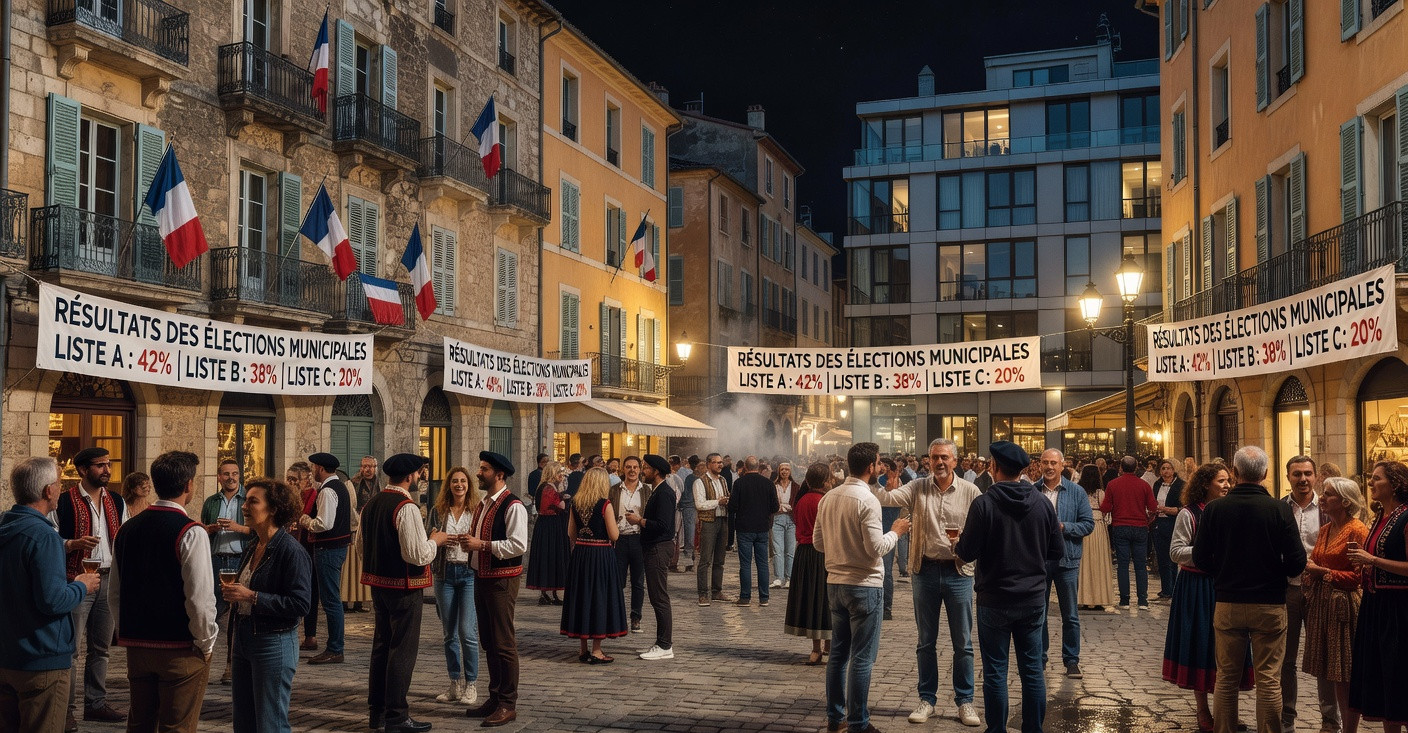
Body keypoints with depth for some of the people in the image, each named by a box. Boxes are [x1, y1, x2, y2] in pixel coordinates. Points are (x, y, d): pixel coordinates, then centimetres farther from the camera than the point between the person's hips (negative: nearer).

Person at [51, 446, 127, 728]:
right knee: (70, 647, -3)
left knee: (100, 647, 13)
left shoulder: (117, 502, 11)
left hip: (109, 579, 6)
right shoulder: (64, 502, -6)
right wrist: (74, 544, -22)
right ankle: (66, 710, 5)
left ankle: (96, 703, 23)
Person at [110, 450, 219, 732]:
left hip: (136, 645, 7)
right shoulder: (191, 533, -16)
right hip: (180, 650, -7)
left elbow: (115, 594, 13)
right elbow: (200, 598, -20)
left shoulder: (127, 529, 6)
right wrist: (205, 643, -7)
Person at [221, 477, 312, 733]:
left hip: (274, 644, -8)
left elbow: (300, 604, -22)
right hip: (243, 641, 8)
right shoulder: (251, 547, 9)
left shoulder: (292, 551, -16)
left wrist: (252, 597, -23)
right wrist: (232, 592, 1)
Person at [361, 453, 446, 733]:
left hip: (378, 583, 9)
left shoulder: (371, 504, 8)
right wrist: (435, 541, -5)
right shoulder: (406, 507, -20)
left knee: (381, 645, 18)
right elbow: (418, 555, -24)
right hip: (404, 587, -9)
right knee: (402, 649, 0)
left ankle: (377, 710, 28)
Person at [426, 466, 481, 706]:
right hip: (445, 574, 3)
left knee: (467, 632, -6)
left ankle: (470, 685, 6)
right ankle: (455, 684, 21)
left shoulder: (478, 510, 0)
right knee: (449, 633, 10)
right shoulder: (437, 511, 6)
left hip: (469, 572, -3)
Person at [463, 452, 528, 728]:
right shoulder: (483, 504, 15)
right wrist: (469, 543, 4)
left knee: (504, 643, -4)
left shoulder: (512, 506, -15)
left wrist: (482, 544, -23)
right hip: (481, 577, 9)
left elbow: (518, 544, -24)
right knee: (488, 642, 16)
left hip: (502, 579, -9)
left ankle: (508, 705, 5)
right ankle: (495, 697, 27)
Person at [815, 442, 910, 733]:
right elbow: (876, 548, -19)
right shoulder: (867, 500, -17)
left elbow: (818, 542, 10)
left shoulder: (828, 498, 4)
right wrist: (896, 532, -2)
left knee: (838, 653, 15)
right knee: (862, 658, 1)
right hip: (864, 585, -7)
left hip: (835, 583, 7)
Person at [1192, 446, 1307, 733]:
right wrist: (1275, 574, 10)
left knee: (1226, 677, 12)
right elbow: (1297, 561, -11)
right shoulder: (1279, 509, -11)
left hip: (1227, 604, 2)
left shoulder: (1214, 509, -7)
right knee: (1269, 680, 7)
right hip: (1270, 604, -1)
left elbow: (1201, 559, -4)